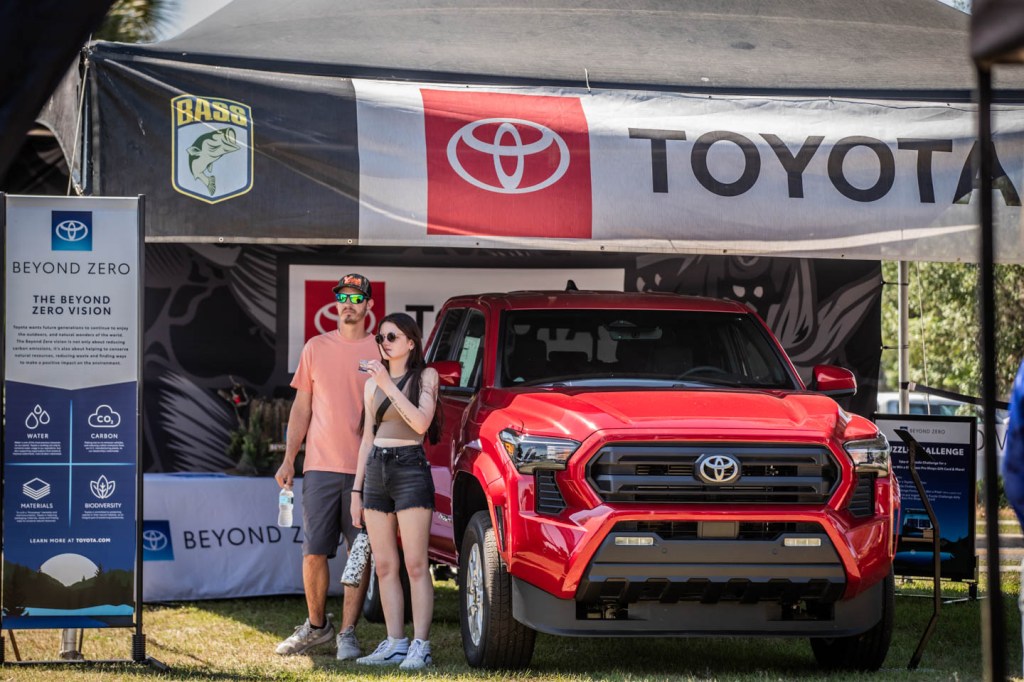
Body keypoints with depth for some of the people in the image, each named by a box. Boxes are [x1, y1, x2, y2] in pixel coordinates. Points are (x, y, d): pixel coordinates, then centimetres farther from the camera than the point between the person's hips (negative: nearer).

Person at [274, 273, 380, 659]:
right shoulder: (317, 348, 9)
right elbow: (301, 408, 12)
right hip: (321, 467, 2)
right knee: (314, 553, 3)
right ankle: (316, 626, 18)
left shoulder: (381, 352, 3)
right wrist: (288, 460, 7)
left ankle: (348, 633, 7)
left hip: (365, 471, -2)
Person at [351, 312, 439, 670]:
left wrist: (389, 386, -19)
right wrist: (356, 489, 15)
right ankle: (395, 644, 6)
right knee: (384, 566, 3)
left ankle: (420, 646, -12)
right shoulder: (372, 384, 16)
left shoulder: (425, 377, 1)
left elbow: (421, 422, -15)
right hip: (376, 472, 6)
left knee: (415, 565, -10)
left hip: (410, 469, -6)